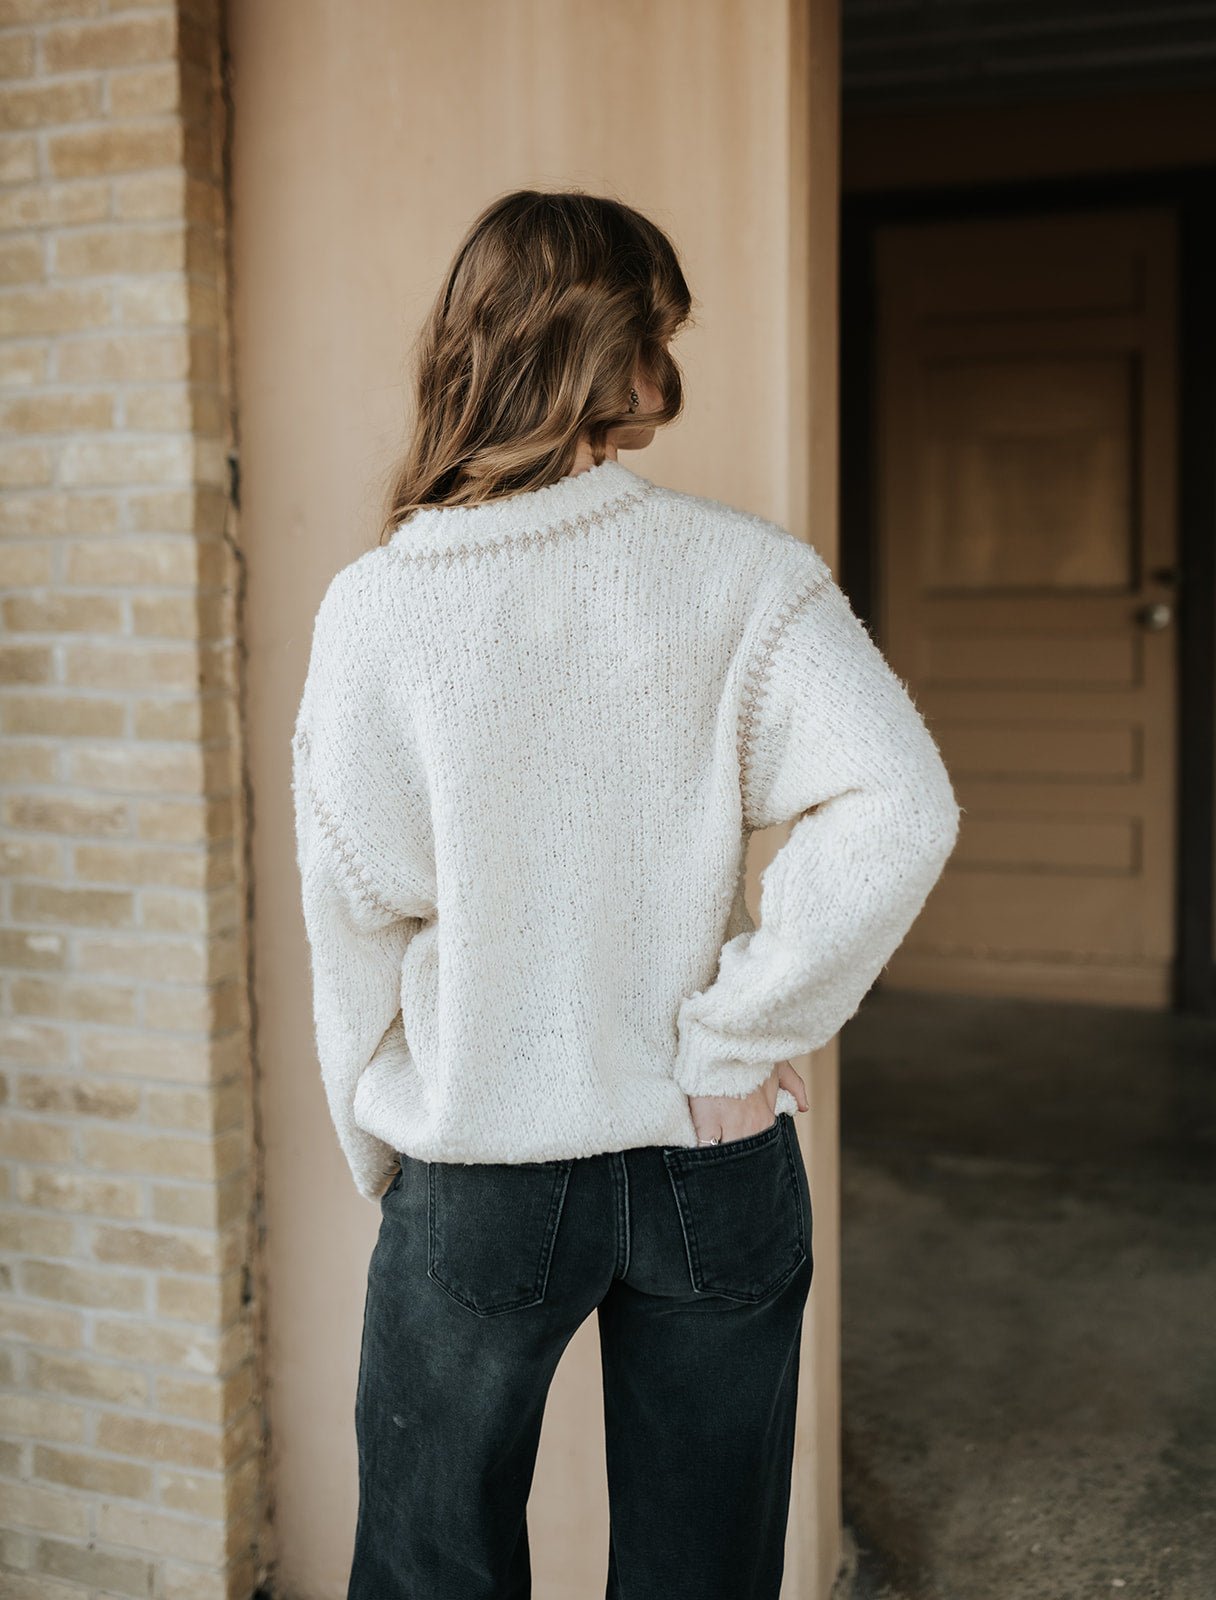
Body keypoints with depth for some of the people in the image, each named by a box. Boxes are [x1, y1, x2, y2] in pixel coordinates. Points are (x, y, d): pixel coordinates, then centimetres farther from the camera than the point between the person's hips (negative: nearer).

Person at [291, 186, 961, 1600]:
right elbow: (900, 810, -21)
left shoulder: (373, 609, -10)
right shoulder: (742, 571, -10)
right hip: (714, 1171, 1)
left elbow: (355, 919, -5)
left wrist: (381, 1155, 10)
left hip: (477, 1179, 0)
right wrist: (731, 1042, -11)